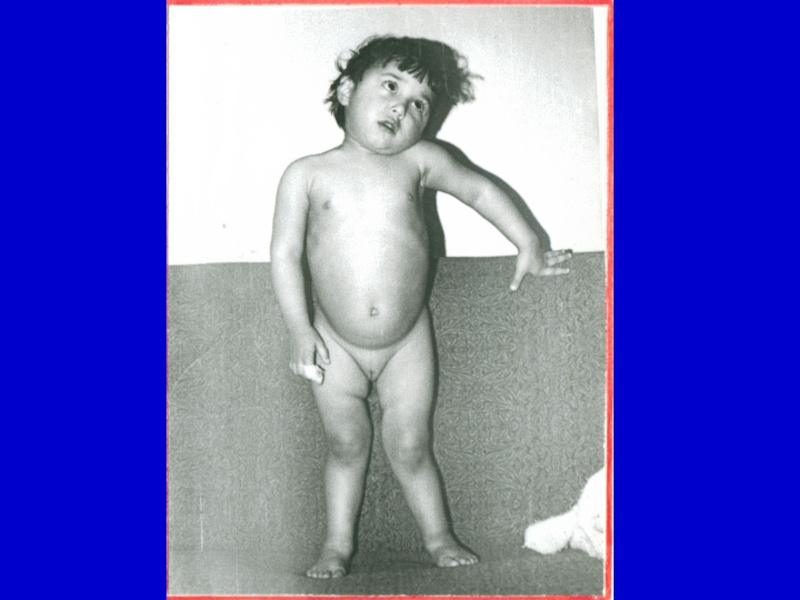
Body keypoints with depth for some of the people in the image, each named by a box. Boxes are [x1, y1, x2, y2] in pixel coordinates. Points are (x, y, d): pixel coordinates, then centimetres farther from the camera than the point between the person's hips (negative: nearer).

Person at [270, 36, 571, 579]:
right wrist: (300, 329, -14)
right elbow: (285, 254, -8)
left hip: (408, 343, 1)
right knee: (346, 445, 11)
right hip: (336, 346, 0)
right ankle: (338, 544, 30)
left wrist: (529, 244, 10)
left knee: (411, 447, 9)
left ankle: (439, 537, 30)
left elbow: (480, 190, 11)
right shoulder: (307, 174, -7)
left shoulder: (420, 162, -3)